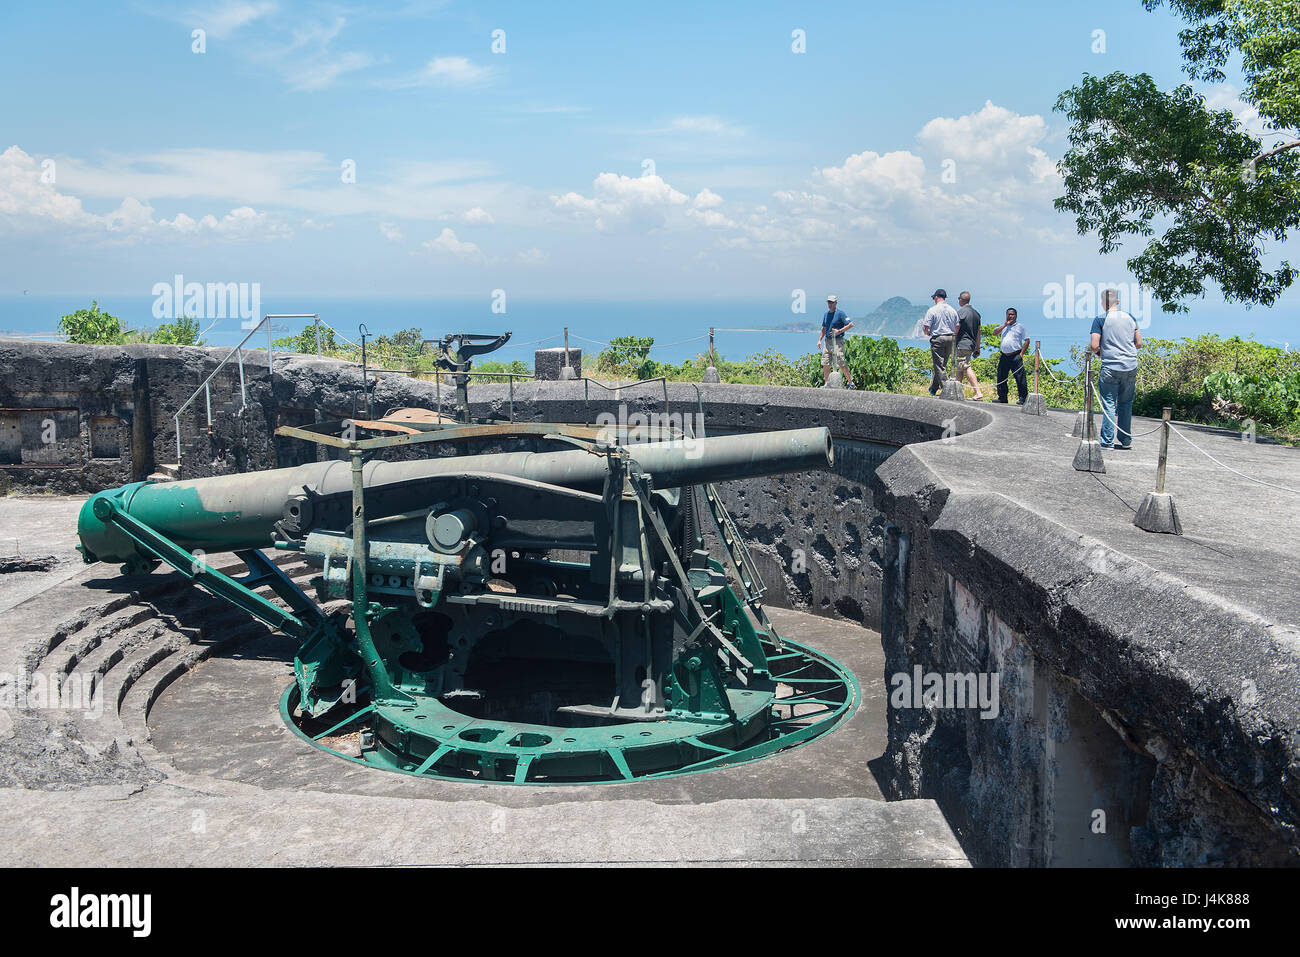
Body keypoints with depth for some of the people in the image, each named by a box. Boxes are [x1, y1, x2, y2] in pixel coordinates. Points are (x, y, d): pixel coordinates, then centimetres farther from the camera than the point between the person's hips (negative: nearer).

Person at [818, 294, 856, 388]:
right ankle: (826, 384, 11)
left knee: (841, 364, -7)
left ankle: (850, 382, 5)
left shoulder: (840, 313, -6)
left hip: (837, 341, -6)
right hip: (827, 341, 7)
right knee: (825, 364, 3)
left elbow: (850, 324, -11)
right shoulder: (826, 314, 15)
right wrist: (819, 340, 16)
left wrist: (839, 331, -16)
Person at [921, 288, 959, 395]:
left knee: (939, 365, -4)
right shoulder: (952, 310, 9)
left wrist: (927, 333, 12)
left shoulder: (932, 310, -7)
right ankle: (934, 388, 24)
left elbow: (925, 327, -10)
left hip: (937, 338, -6)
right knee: (943, 364, 14)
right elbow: (957, 328, 10)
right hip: (950, 338, 6)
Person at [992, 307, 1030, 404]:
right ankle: (1002, 397, 17)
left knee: (1020, 378, -8)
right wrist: (1005, 325, -4)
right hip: (1004, 356, 5)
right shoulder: (1003, 326, 18)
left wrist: (1021, 353, -7)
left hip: (1016, 356, -5)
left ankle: (1022, 398, -6)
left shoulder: (1020, 327, 5)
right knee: (1001, 377, 7)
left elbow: (1027, 340, 2)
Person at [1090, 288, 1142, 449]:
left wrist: (1098, 351, 11)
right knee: (1126, 404, 12)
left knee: (1109, 404, 0)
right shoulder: (1130, 318, 9)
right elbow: (1139, 344, 12)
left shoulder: (1100, 320, -5)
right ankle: (1125, 440, 16)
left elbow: (1094, 346, -10)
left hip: (1110, 368, -4)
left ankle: (1107, 441, 1)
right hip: (1131, 367, 4)